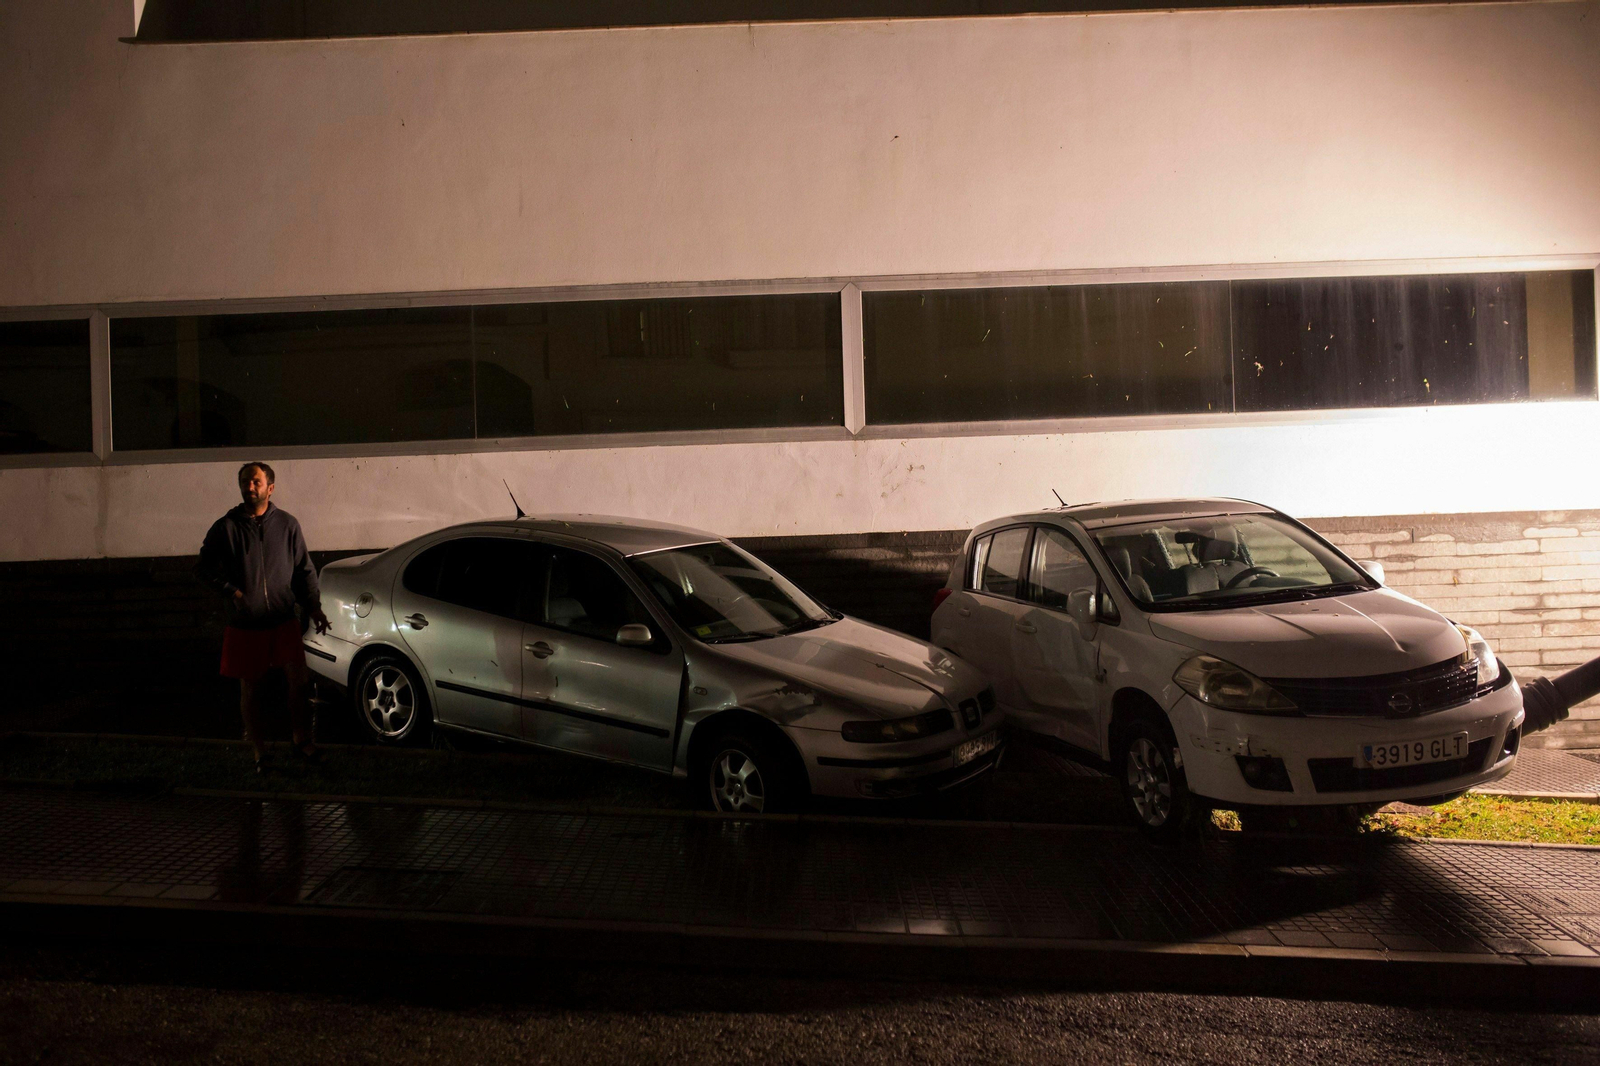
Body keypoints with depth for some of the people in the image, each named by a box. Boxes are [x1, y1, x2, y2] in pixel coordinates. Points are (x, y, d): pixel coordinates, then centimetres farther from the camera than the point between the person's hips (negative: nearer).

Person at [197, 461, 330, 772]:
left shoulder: (287, 524, 4)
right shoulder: (226, 527, -1)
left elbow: (304, 569, 9)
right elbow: (204, 566, 5)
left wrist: (313, 606, 0)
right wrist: (231, 590, -10)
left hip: (284, 621, 1)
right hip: (244, 625, -1)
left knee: (298, 679, -7)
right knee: (250, 689, 6)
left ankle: (302, 740, 10)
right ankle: (259, 753, 18)